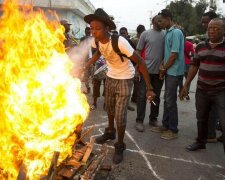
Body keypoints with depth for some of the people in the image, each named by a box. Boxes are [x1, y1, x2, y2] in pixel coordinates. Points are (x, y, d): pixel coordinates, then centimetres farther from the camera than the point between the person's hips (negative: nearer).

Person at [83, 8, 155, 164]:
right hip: (110, 76, 6)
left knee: (120, 115, -5)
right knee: (109, 108, 22)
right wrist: (85, 67, 0)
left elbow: (140, 62, -27)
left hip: (125, 79, -6)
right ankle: (110, 132, 48)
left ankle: (120, 146, 18)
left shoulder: (120, 42, -33)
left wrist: (149, 88, -28)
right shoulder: (96, 40, -14)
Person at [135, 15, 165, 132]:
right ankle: (139, 120, 10)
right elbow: (138, 51, 1)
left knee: (156, 96, 12)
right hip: (146, 70, -3)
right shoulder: (146, 34, -1)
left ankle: (153, 118, 26)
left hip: (159, 71, 3)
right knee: (142, 96, -1)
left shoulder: (166, 34, 6)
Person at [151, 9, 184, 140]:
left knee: (171, 101, -2)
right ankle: (166, 125, 26)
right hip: (169, 71, 9)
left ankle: (173, 130, 10)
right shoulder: (169, 32, 13)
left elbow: (174, 54, -18)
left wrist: (164, 69, -8)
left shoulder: (176, 32, -15)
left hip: (174, 72, -9)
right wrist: (163, 66, 3)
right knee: (167, 99, 14)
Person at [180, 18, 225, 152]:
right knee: (201, 119, 17)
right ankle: (201, 142, 39)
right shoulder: (200, 46, 5)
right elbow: (194, 66, 10)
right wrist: (186, 85, 8)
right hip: (202, 90, 4)